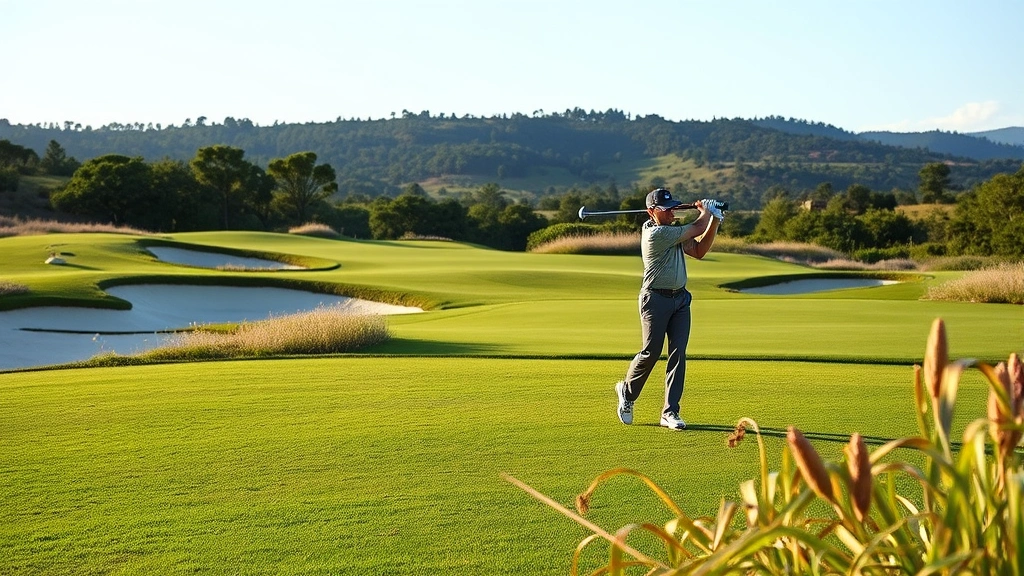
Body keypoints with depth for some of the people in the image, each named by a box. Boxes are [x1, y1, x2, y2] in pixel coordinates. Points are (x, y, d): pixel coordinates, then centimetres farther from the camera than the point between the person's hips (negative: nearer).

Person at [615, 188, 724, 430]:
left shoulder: (674, 231, 13)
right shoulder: (655, 234, -17)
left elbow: (699, 251, 11)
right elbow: (696, 229, -13)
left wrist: (714, 220, 3)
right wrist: (706, 209, 8)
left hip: (680, 298, 8)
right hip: (656, 299, -8)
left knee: (678, 353, -1)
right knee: (651, 352, -3)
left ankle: (670, 412, 2)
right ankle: (627, 392, 25)